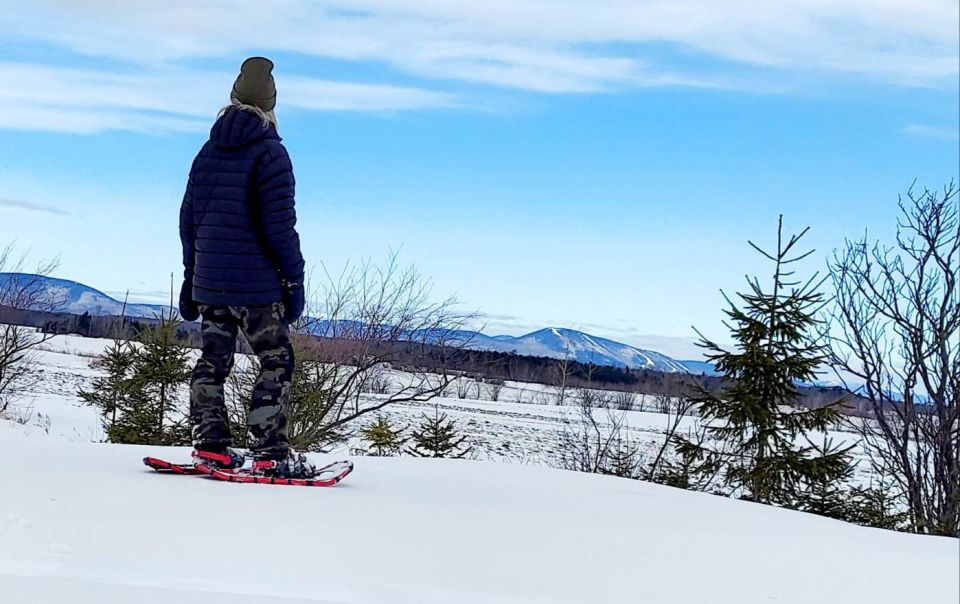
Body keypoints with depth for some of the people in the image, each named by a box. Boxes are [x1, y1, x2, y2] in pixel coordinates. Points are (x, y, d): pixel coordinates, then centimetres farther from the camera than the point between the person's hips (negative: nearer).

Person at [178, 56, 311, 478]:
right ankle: (270, 453, -5)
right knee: (276, 363, 0)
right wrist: (294, 279, -8)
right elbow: (279, 223, -15)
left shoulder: (208, 151, 11)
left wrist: (191, 276, 21)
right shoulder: (269, 152, -9)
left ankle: (210, 444, 12)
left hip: (208, 280, 6)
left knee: (213, 360, 13)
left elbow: (189, 217, 14)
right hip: (255, 283, -6)